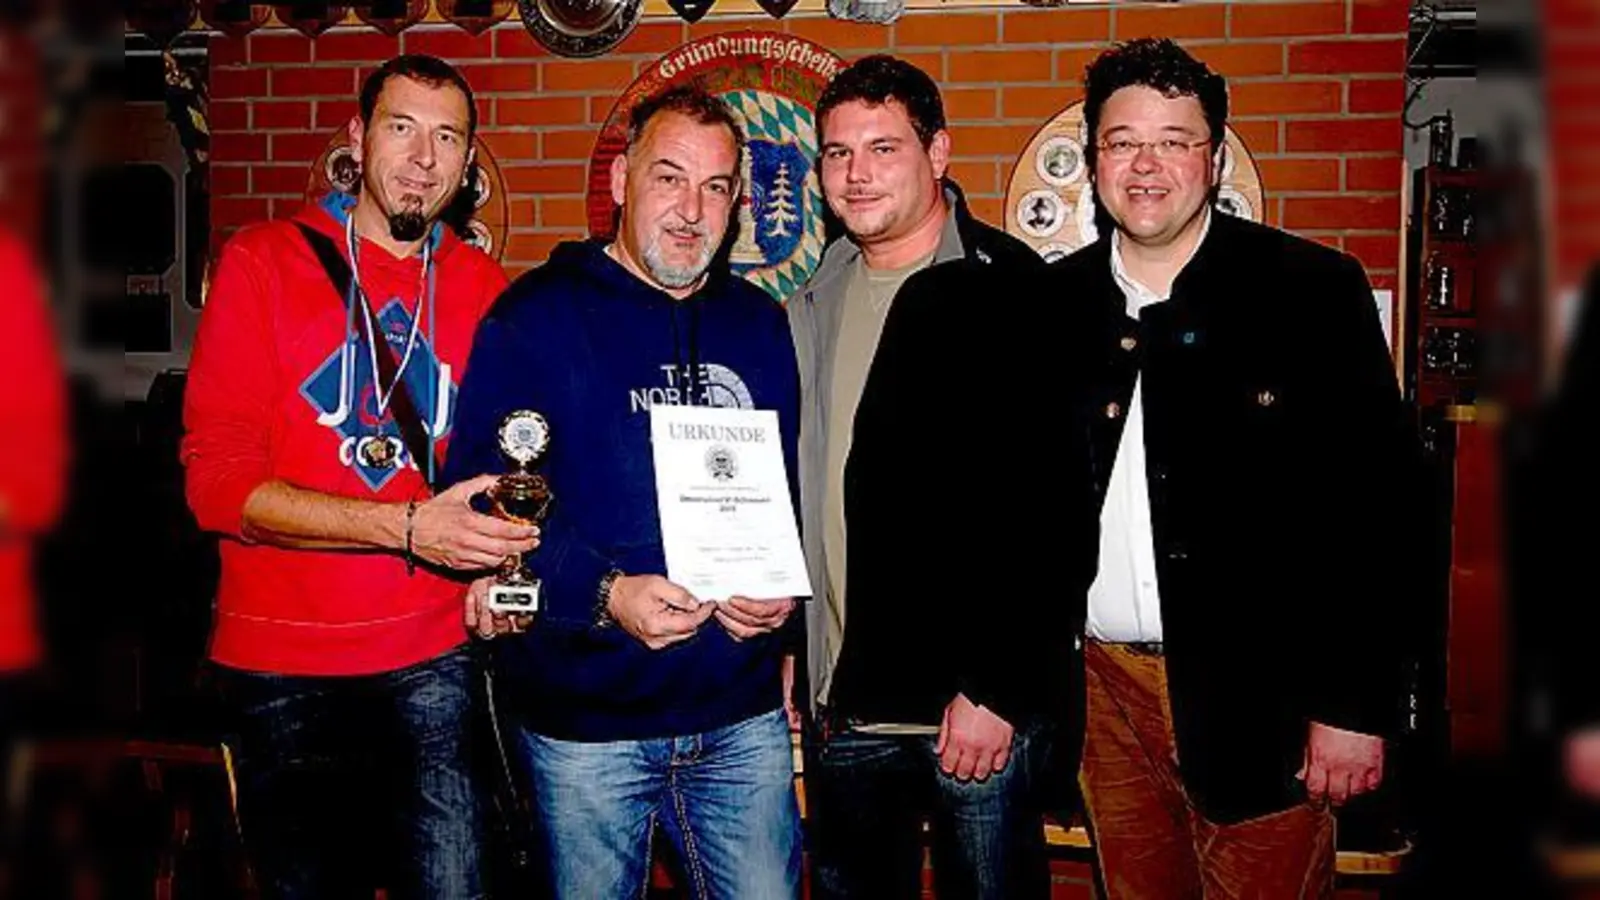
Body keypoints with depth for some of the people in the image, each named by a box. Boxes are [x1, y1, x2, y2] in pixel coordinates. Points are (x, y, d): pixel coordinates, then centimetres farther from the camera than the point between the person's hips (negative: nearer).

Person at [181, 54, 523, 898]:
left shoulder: (484, 288, 6)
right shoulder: (263, 262, -3)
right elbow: (217, 479, -11)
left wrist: (498, 567, -6)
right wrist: (407, 526, -21)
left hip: (434, 661, 2)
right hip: (284, 668, -1)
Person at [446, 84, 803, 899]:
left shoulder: (759, 323, 10)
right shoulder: (537, 317, -5)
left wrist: (785, 591, -6)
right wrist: (602, 594, -24)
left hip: (743, 714, 4)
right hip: (584, 718, -3)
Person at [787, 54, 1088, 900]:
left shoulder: (1012, 294, -10)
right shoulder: (816, 301, 10)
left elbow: (1054, 512, -15)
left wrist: (997, 689, -17)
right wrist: (790, 646, 10)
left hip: (979, 706, -6)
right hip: (841, 703, 6)